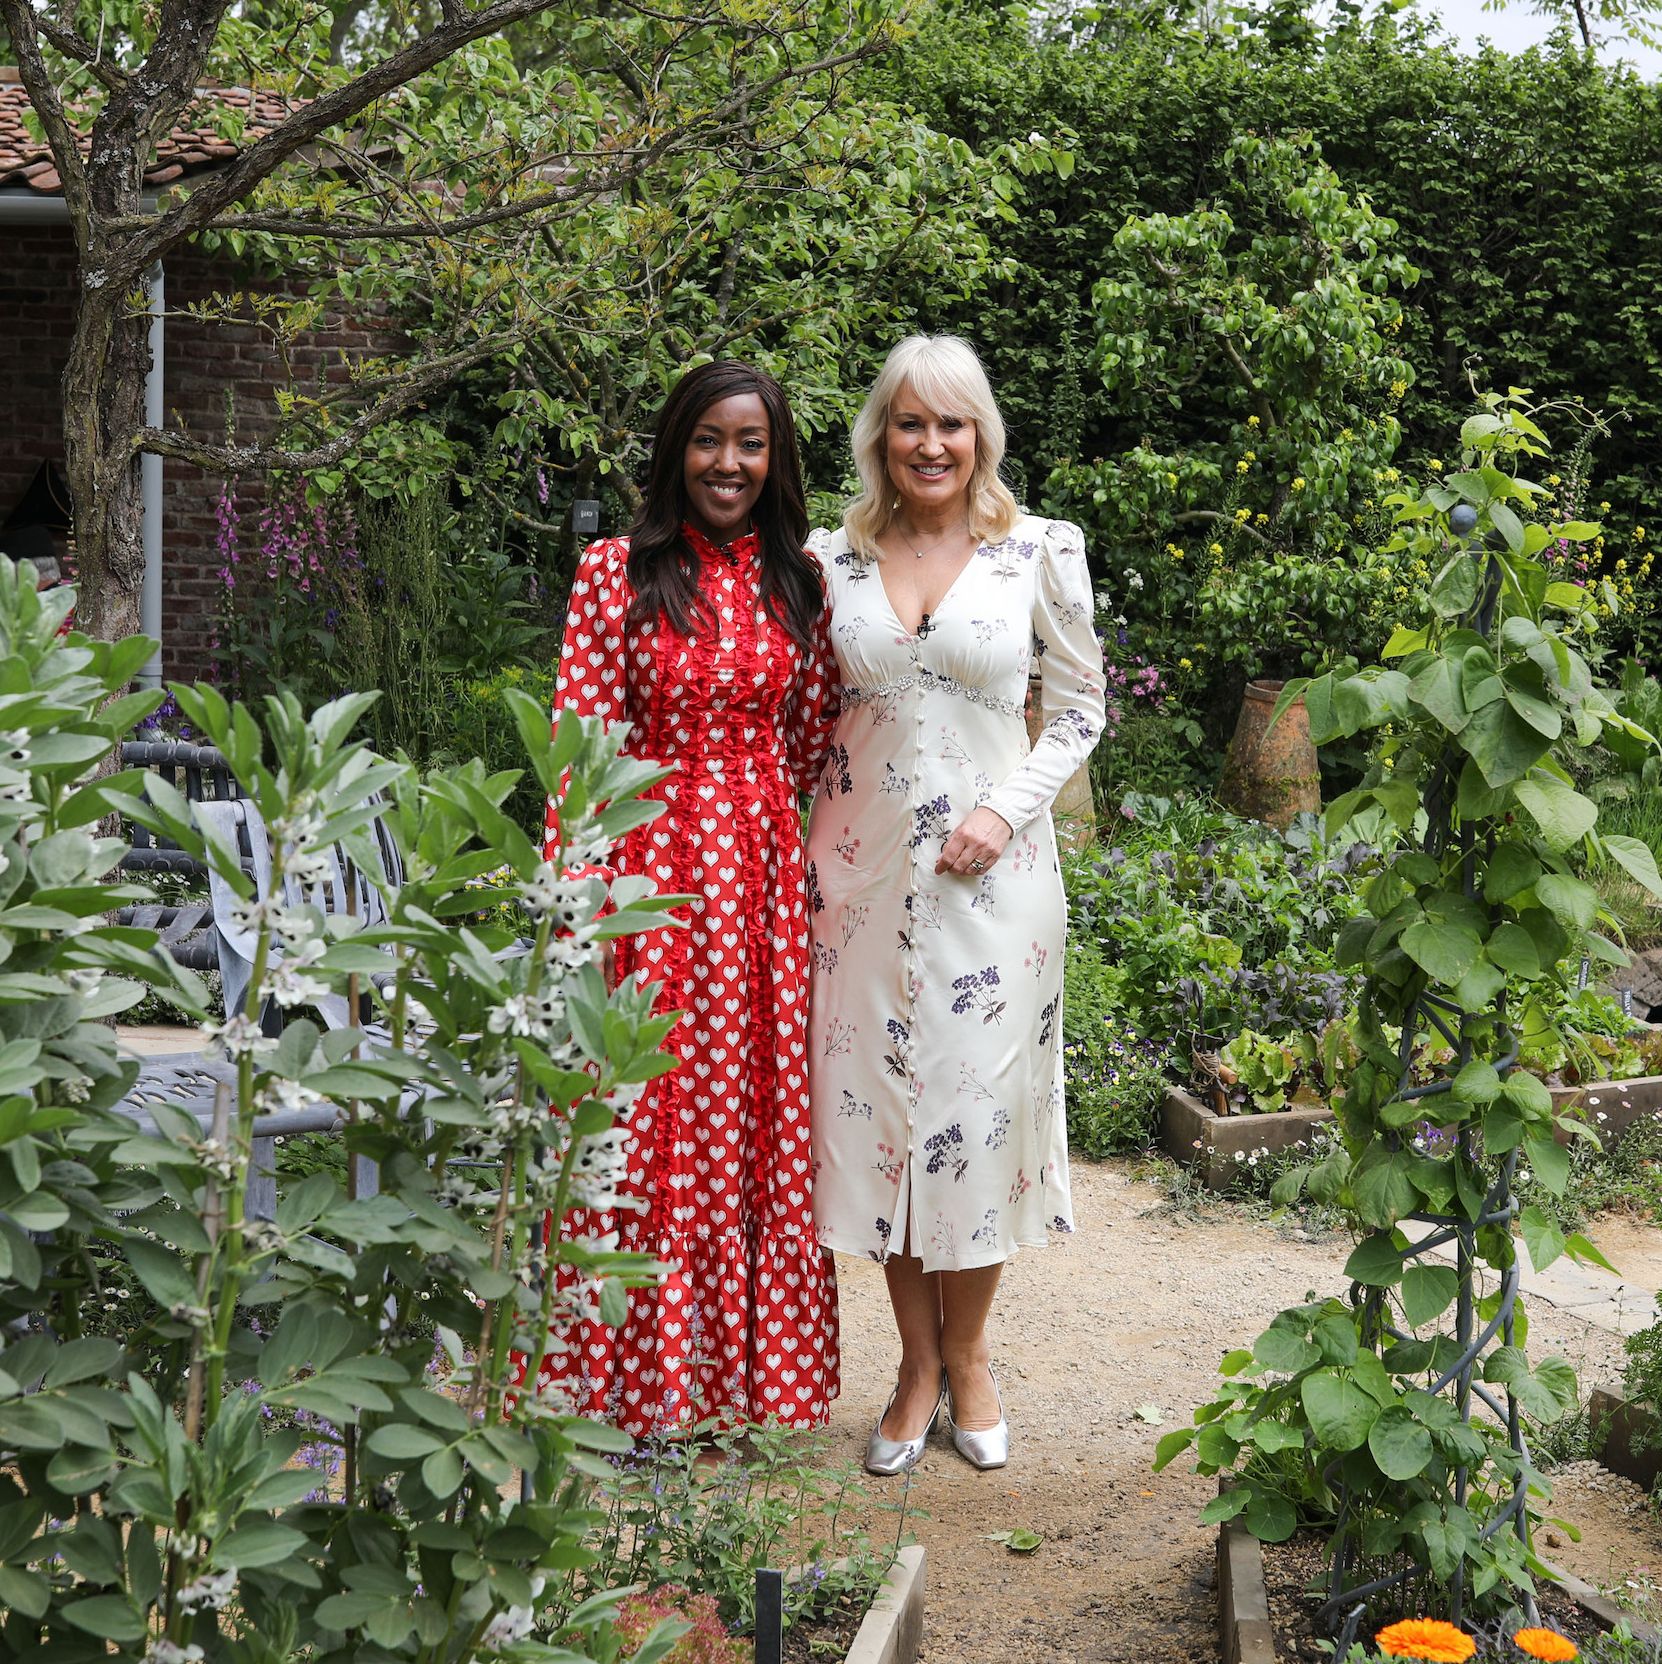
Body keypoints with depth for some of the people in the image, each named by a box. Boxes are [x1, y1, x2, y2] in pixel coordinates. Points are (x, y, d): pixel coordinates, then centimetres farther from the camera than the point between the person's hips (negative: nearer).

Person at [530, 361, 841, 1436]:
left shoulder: (799, 579, 8)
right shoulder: (618, 572, -1)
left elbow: (817, 743, 12)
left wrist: (814, 870, 4)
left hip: (767, 874, 3)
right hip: (652, 862, -3)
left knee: (758, 1111, 7)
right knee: (644, 1113, 1)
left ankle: (743, 1358, 20)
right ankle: (640, 1374, 13)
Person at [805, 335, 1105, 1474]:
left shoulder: (1042, 553, 0)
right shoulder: (832, 558, 5)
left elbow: (1081, 706, 4)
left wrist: (1006, 810, -9)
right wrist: (807, 851, 3)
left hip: (992, 866, -2)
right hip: (863, 864, 2)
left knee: (980, 1093, 3)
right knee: (876, 1092, 5)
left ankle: (970, 1356, 22)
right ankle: (918, 1366, 20)